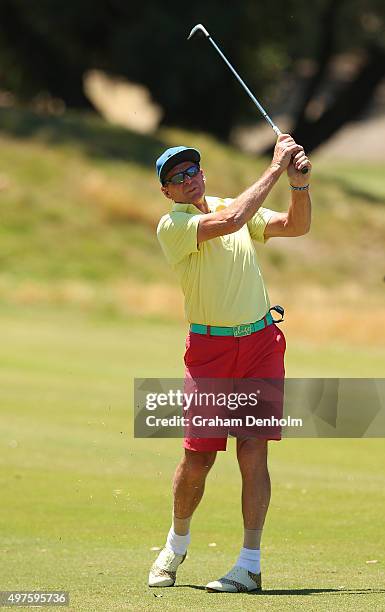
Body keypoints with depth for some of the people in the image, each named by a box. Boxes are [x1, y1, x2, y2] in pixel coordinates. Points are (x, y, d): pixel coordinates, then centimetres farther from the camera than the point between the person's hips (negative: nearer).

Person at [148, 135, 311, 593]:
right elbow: (230, 220, -22)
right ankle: (177, 542, 25)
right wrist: (277, 168, -19)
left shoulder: (235, 206, 10)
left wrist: (299, 183, -13)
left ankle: (250, 564, -7)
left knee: (252, 451, -8)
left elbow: (296, 225, 6)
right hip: (209, 348, -3)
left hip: (261, 343, 3)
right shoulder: (172, 226, -8)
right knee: (197, 459, -2)